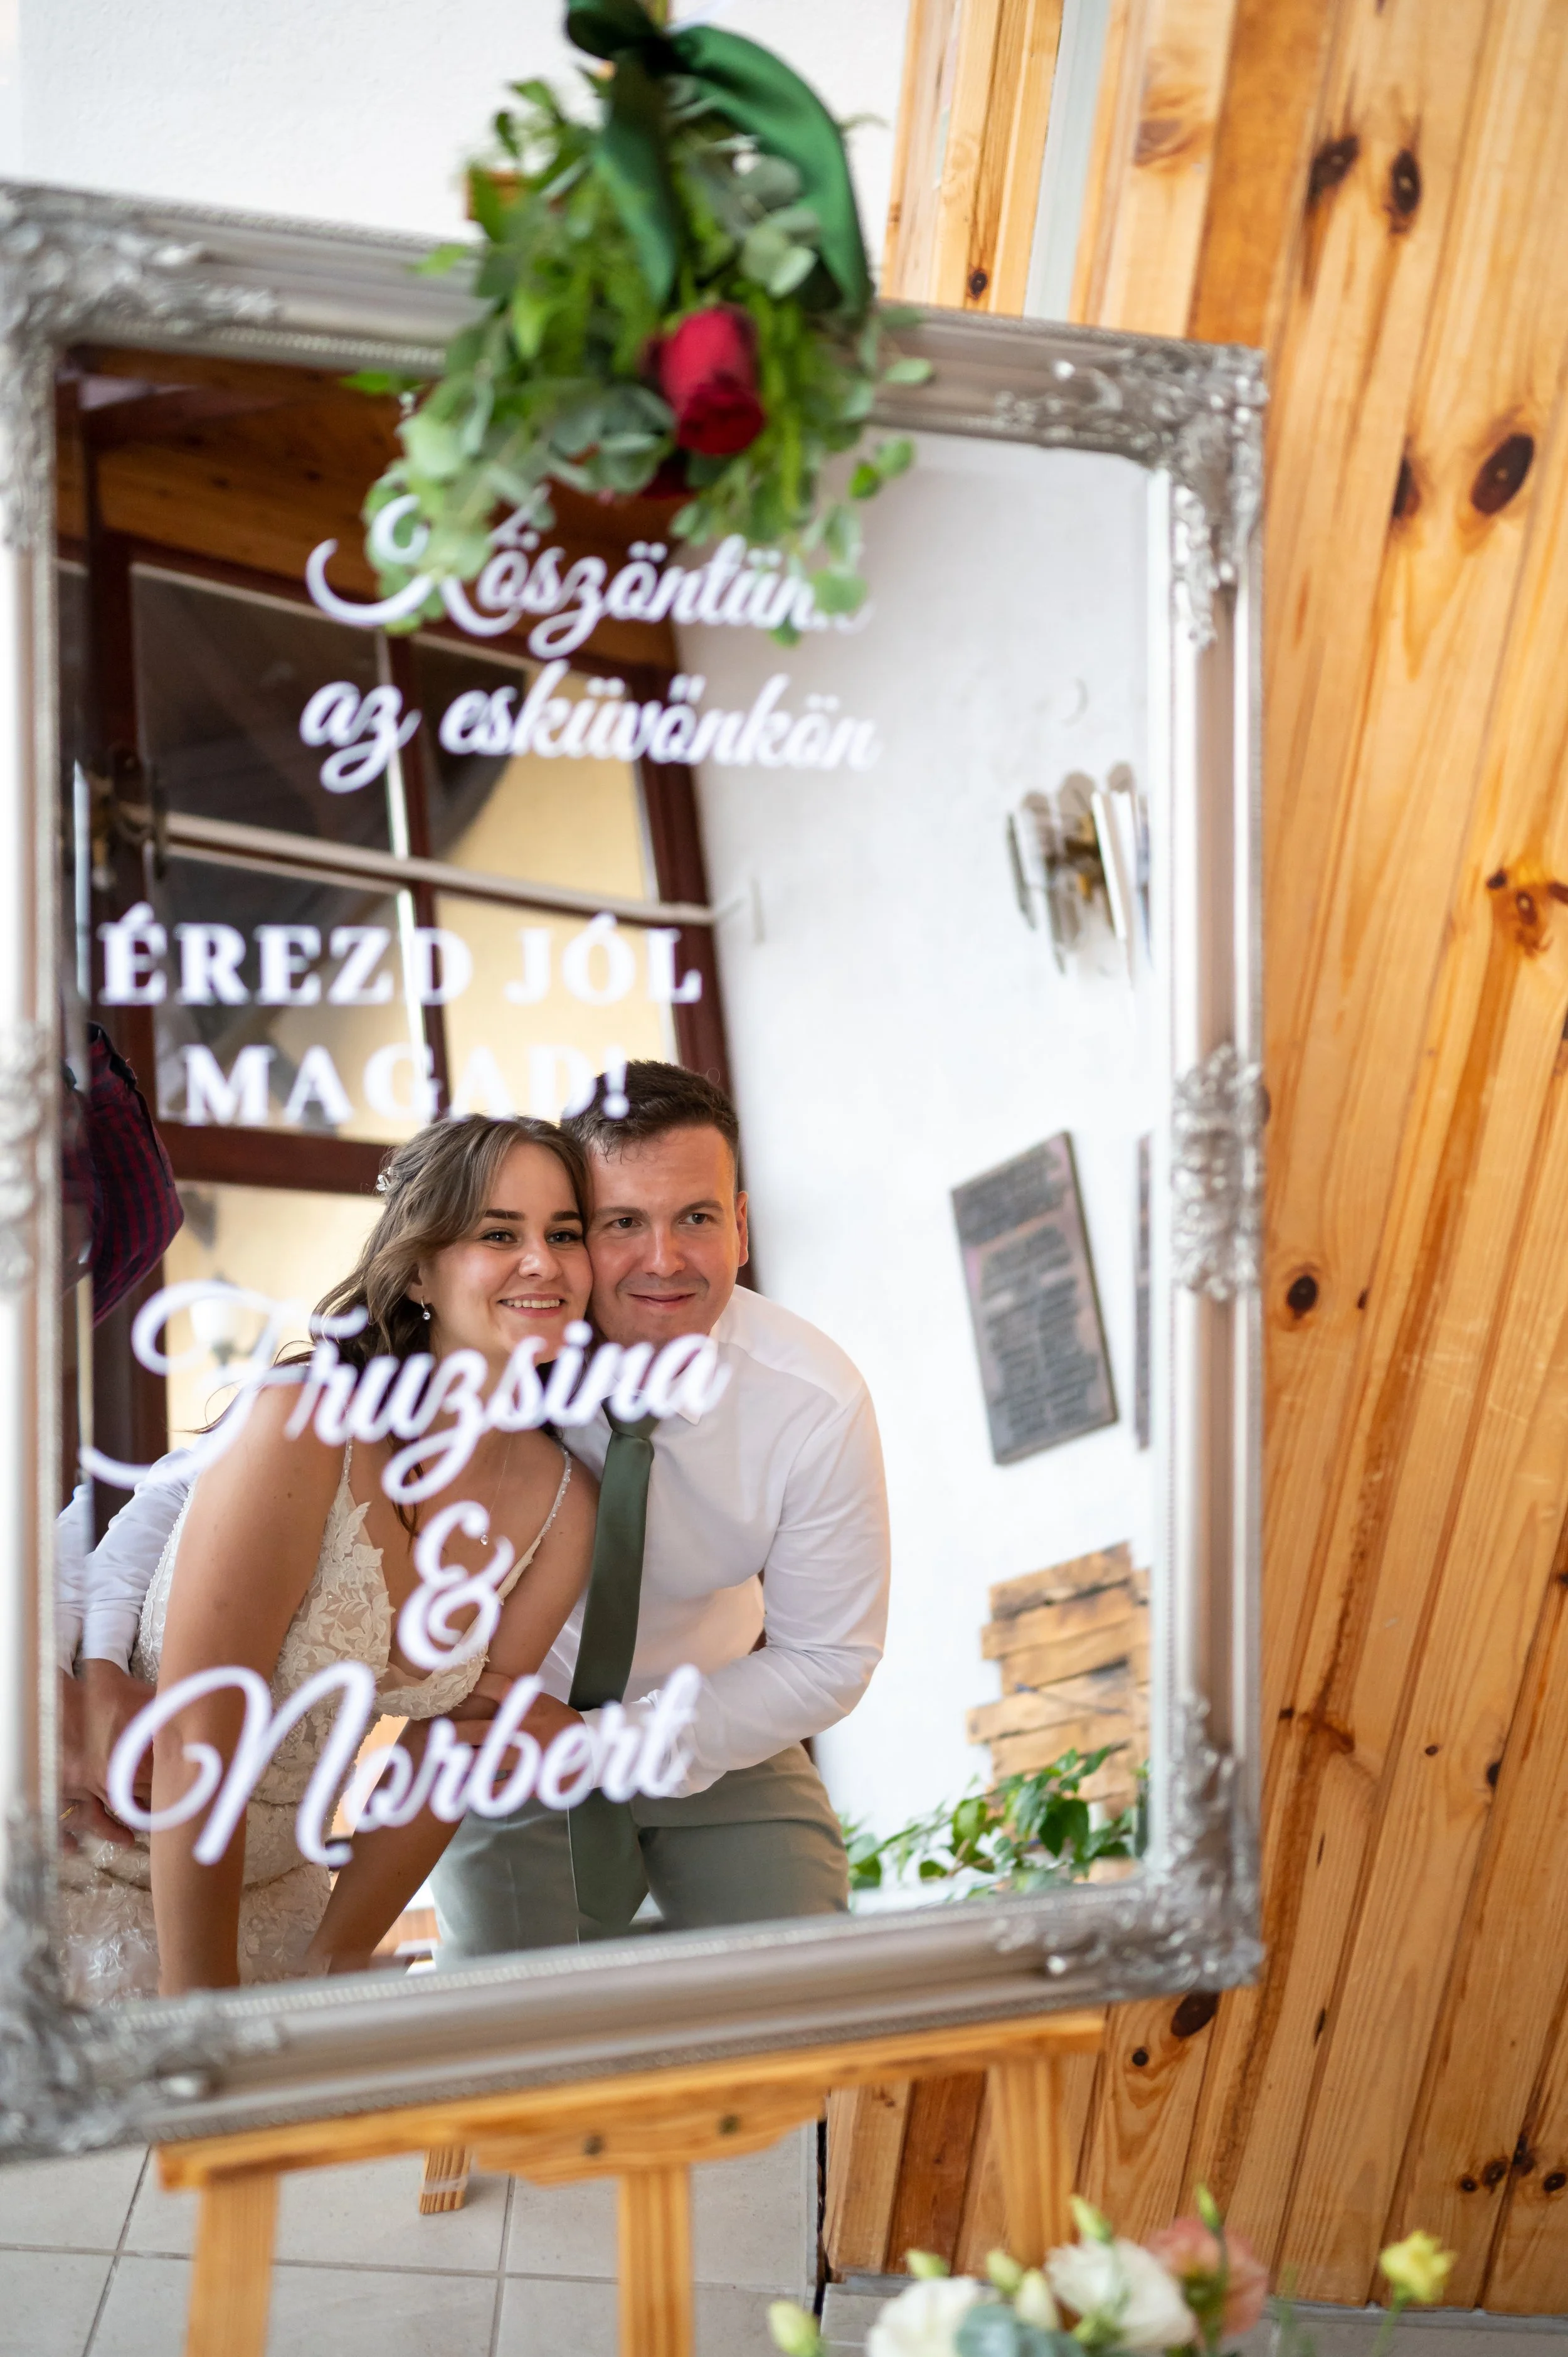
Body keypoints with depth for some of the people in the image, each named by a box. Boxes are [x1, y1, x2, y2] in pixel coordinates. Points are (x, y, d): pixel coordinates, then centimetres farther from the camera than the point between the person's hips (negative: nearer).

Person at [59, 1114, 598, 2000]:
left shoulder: (563, 1504, -8)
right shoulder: (305, 1422, -26)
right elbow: (195, 1741, -24)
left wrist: (331, 1969, -1)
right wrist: (205, 2026, -20)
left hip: (275, 1883, 5)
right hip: (99, 1874, -5)